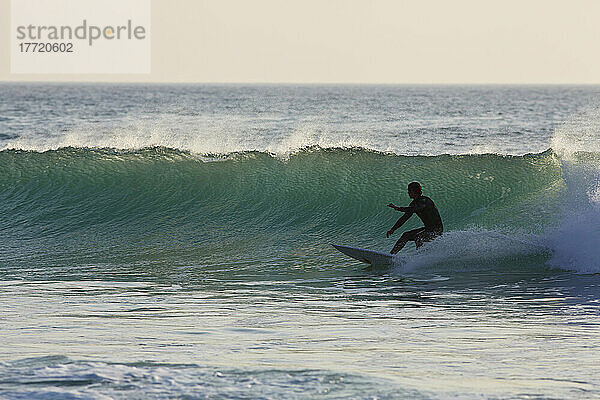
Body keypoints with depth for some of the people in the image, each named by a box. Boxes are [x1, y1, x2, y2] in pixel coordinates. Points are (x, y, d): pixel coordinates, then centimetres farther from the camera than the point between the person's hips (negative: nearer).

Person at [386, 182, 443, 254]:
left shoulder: (424, 200, -20)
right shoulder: (414, 203, 7)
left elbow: (413, 209, -38)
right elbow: (405, 217, 13)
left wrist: (397, 208, -33)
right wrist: (393, 229, 9)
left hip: (437, 230, -9)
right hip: (428, 229, 9)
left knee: (418, 238, -31)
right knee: (406, 235, 7)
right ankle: (391, 254, 11)